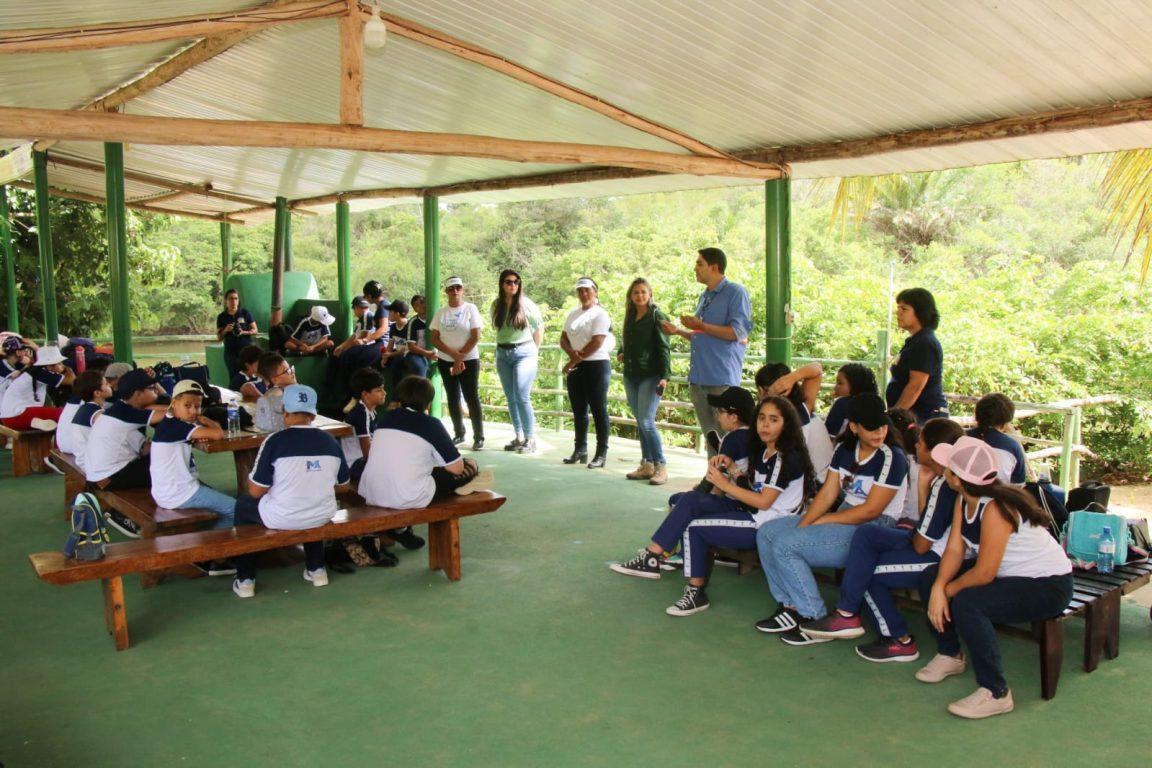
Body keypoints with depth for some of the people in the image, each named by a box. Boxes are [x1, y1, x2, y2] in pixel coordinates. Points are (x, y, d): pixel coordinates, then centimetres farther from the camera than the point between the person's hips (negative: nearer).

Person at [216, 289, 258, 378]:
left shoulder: (245, 313, 3)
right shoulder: (221, 317, 7)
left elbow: (255, 330, 4)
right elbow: (219, 338, 9)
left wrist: (244, 332, -14)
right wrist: (225, 330, -11)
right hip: (230, 352, 2)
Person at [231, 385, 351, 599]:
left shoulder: (275, 441, -15)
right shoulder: (330, 441, -3)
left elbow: (255, 491, -11)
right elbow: (344, 486, 8)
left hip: (281, 519, -3)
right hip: (322, 517, 4)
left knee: (242, 505, 25)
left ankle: (245, 580, 26)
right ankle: (317, 569, 38)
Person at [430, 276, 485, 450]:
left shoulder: (470, 309, -3)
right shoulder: (441, 312, 6)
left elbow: (475, 337, -7)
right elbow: (434, 339, 1)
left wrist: (460, 358, -11)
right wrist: (454, 354, -13)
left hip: (469, 360, -3)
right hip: (445, 361, 4)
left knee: (472, 398, -5)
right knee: (452, 398, 8)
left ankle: (479, 437, 1)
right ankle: (459, 434, 20)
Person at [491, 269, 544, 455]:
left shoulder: (526, 304, -6)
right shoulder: (496, 305, 6)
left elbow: (539, 328, 4)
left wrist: (534, 351, 7)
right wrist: (503, 348, 11)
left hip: (524, 352, -5)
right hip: (503, 354, 5)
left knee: (522, 397, -13)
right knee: (510, 398, 8)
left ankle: (530, 439, -5)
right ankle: (519, 437, 17)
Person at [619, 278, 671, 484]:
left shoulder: (657, 316, -5)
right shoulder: (630, 318, 14)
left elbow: (664, 348, -10)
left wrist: (665, 376, -20)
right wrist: (621, 353, 7)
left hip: (651, 376, -7)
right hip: (631, 376, 7)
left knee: (646, 421, -14)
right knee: (640, 422, 8)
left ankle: (661, 466, -7)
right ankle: (646, 465, 14)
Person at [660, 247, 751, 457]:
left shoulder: (735, 292, -6)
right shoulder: (705, 296, 20)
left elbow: (738, 332, -16)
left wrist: (700, 326, -14)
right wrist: (678, 331, 16)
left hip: (722, 377, -8)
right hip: (699, 377, 8)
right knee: (710, 436, 13)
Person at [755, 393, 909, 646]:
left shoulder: (892, 458, -15)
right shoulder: (845, 451, 8)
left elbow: (871, 511, -18)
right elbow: (827, 494, 5)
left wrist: (822, 520, -14)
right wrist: (802, 525, -10)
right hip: (843, 517, 9)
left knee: (785, 545, -20)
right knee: (767, 532, 1)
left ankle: (816, 620, -11)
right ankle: (790, 607, 1)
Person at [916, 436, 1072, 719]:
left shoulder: (995, 509, -31)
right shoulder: (965, 500, -3)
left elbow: (984, 574, -29)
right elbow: (954, 550, -6)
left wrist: (948, 590, -14)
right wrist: (938, 588, -22)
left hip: (1049, 586, -10)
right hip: (1011, 573, 10)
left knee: (967, 603, -31)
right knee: (930, 578, 3)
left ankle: (995, 693, -17)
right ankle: (950, 655, 22)